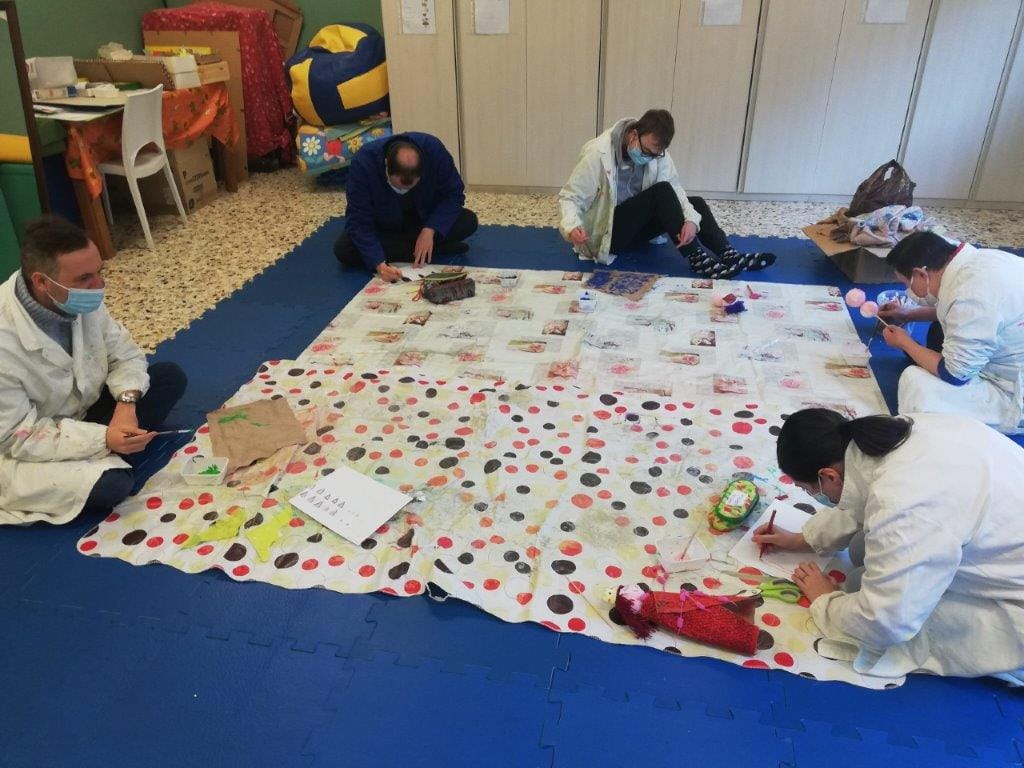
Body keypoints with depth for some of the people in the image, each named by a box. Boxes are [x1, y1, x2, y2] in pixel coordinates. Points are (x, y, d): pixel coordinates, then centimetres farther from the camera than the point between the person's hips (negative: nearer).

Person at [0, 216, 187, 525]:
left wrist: (127, 401, -21)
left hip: (81, 412, 7)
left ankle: (108, 457, -9)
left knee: (170, 376, -5)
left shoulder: (80, 299, -15)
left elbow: (124, 353, -2)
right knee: (111, 483, -32)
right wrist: (103, 439, -33)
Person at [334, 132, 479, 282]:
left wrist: (430, 230, -32)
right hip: (383, 227, 0)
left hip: (427, 220, 0)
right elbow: (358, 221, -30)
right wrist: (379, 264, -43)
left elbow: (454, 194, -18)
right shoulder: (363, 162, -33)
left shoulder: (434, 150, -29)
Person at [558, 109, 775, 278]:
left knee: (696, 205, -5)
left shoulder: (656, 152, -4)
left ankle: (728, 255, -14)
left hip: (636, 227, 7)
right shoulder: (598, 154, -21)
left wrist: (691, 218, -26)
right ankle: (696, 259, -26)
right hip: (604, 236, -7)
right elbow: (570, 197, -19)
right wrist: (571, 226, -40)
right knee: (661, 192, -26)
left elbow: (675, 188, -6)